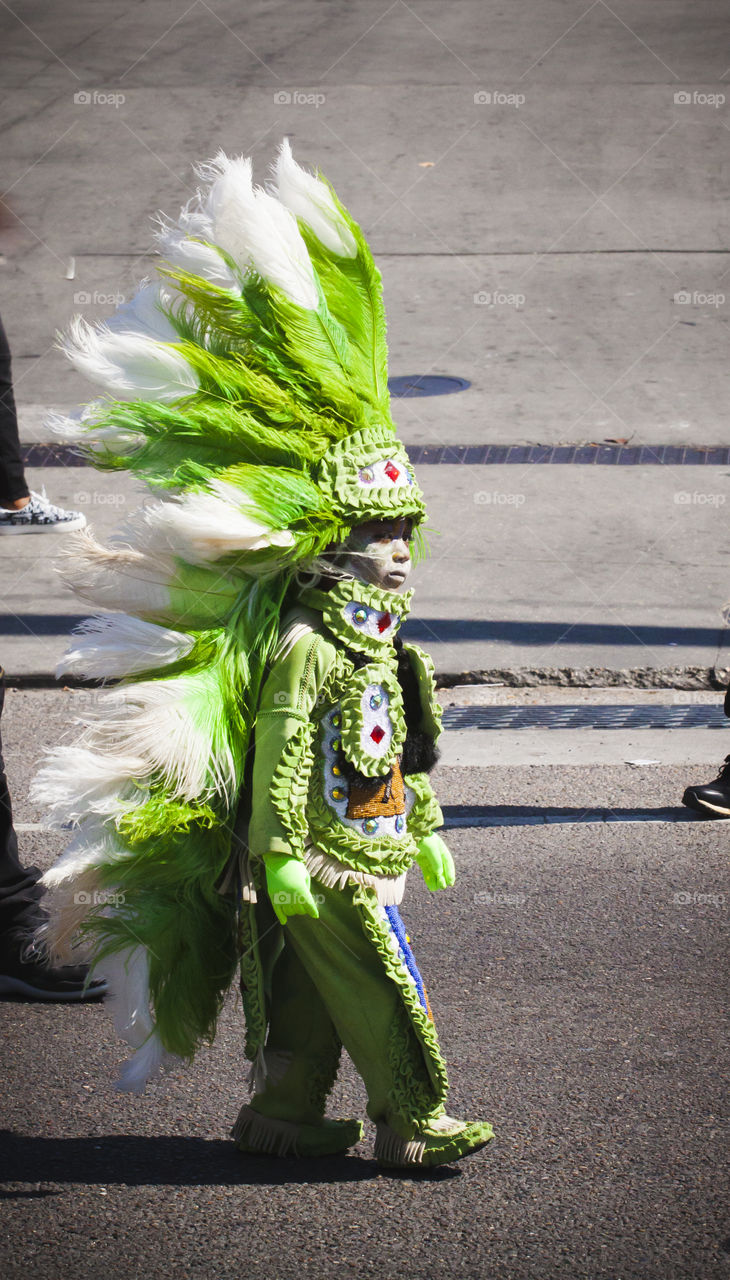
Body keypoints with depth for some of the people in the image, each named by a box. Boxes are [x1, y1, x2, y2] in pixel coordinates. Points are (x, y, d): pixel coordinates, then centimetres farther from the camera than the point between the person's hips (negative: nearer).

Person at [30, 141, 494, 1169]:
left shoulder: (382, 643, 12)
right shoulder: (304, 648, -17)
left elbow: (406, 751, 20)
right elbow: (278, 760, -17)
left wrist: (426, 831, 23)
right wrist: (282, 858, -18)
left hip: (371, 849, 9)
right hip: (325, 862, -8)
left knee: (309, 996, 15)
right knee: (382, 997, -1)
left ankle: (282, 1116, 23)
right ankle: (413, 1123, 8)